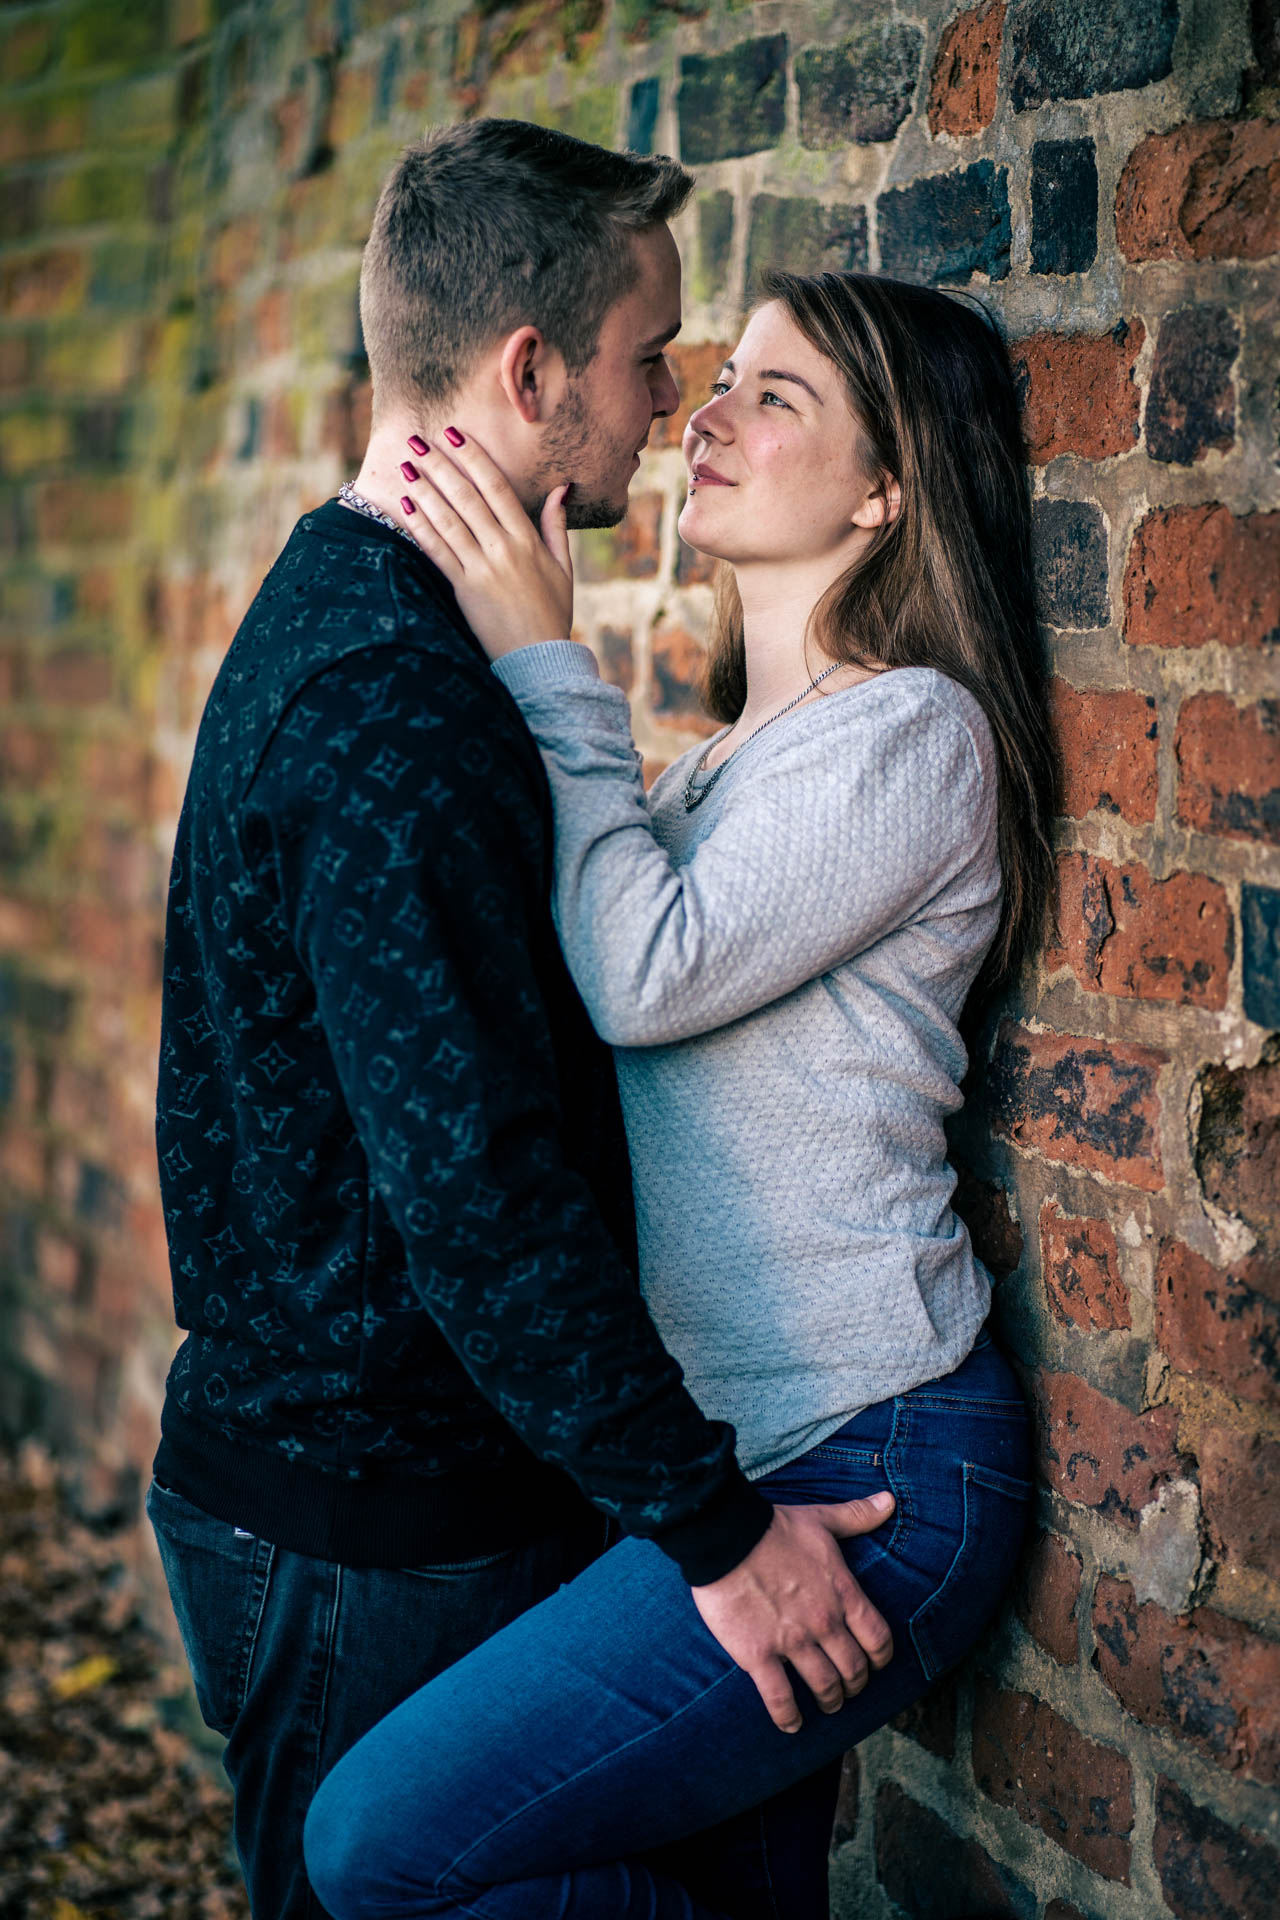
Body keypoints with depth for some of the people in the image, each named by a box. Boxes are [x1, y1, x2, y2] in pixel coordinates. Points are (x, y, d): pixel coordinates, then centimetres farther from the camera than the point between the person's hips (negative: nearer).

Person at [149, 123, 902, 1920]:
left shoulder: (331, 611, 9)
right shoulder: (400, 714, -25)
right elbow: (481, 1195, -28)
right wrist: (716, 1522, -22)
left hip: (279, 1448, 10)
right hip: (379, 1534, -10)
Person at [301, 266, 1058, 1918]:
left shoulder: (914, 732, -11)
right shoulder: (725, 760, 17)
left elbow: (649, 973, -20)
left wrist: (545, 665, -12)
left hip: (860, 1471, -9)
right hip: (720, 1448, 9)